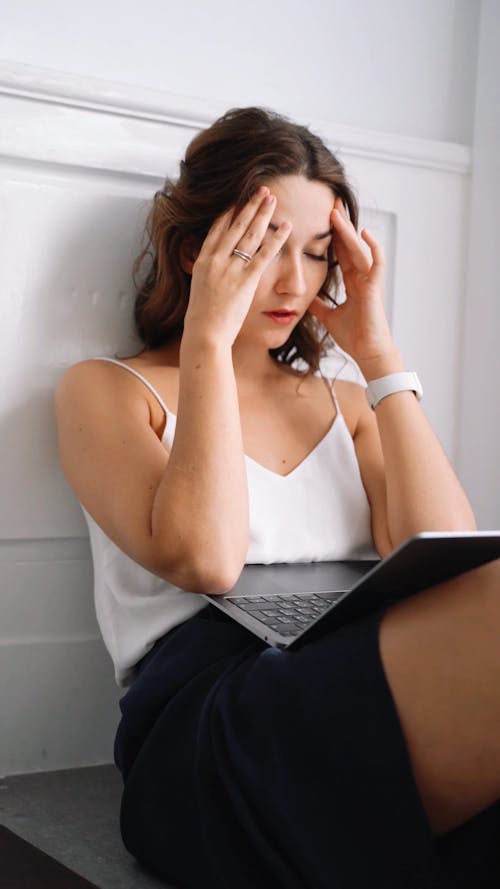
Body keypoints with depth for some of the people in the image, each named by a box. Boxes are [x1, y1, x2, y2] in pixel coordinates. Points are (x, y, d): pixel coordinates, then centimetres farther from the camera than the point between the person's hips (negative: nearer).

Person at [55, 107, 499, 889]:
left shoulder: (344, 403, 24)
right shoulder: (107, 392, 12)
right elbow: (203, 559, -8)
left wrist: (376, 352, 8)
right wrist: (209, 336, -1)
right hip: (206, 726, -5)